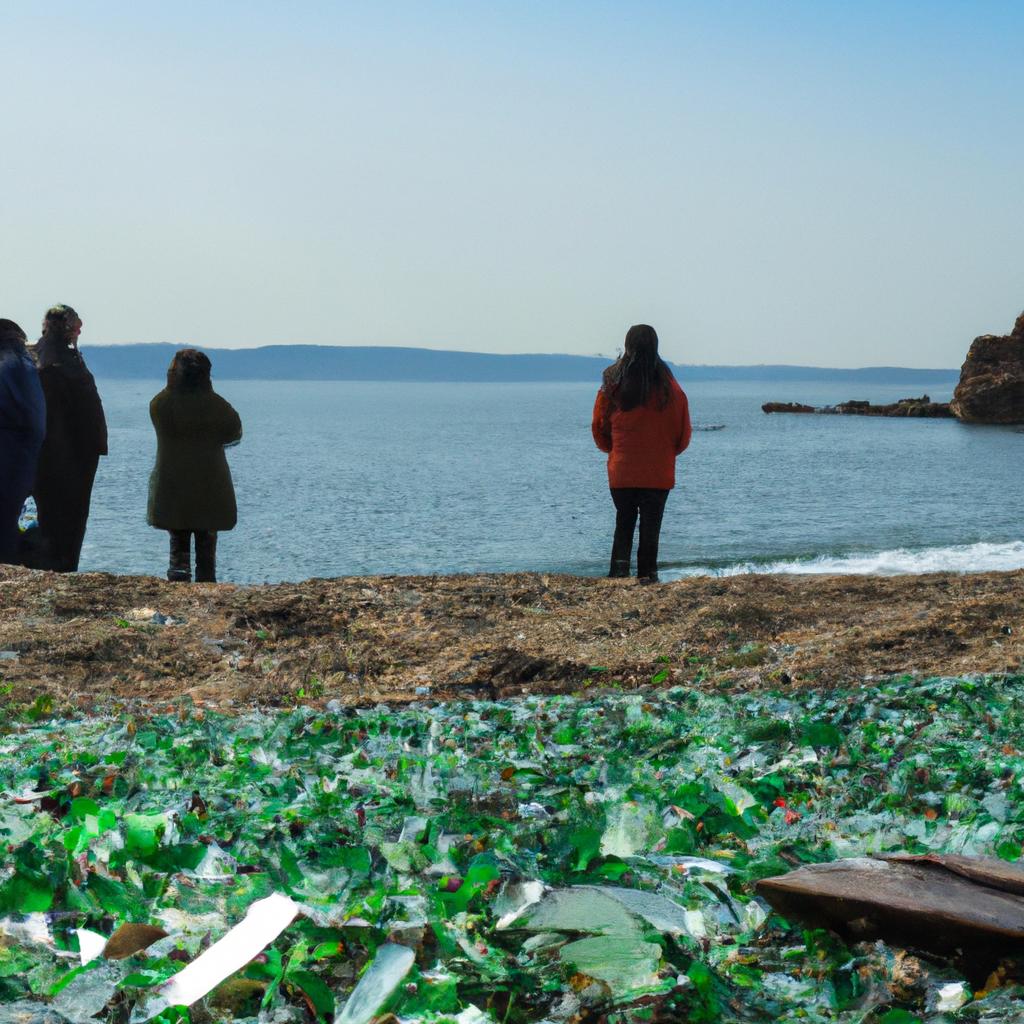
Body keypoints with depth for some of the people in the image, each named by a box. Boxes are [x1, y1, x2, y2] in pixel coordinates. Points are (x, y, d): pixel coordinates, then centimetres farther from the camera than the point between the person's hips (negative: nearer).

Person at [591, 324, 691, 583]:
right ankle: (647, 573, 3)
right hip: (658, 471, -1)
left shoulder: (612, 384, -3)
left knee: (623, 522, 12)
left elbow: (599, 426, 6)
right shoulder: (667, 385, -7)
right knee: (651, 523, 6)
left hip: (621, 469, 1)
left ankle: (619, 569, 0)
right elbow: (683, 430, 1)